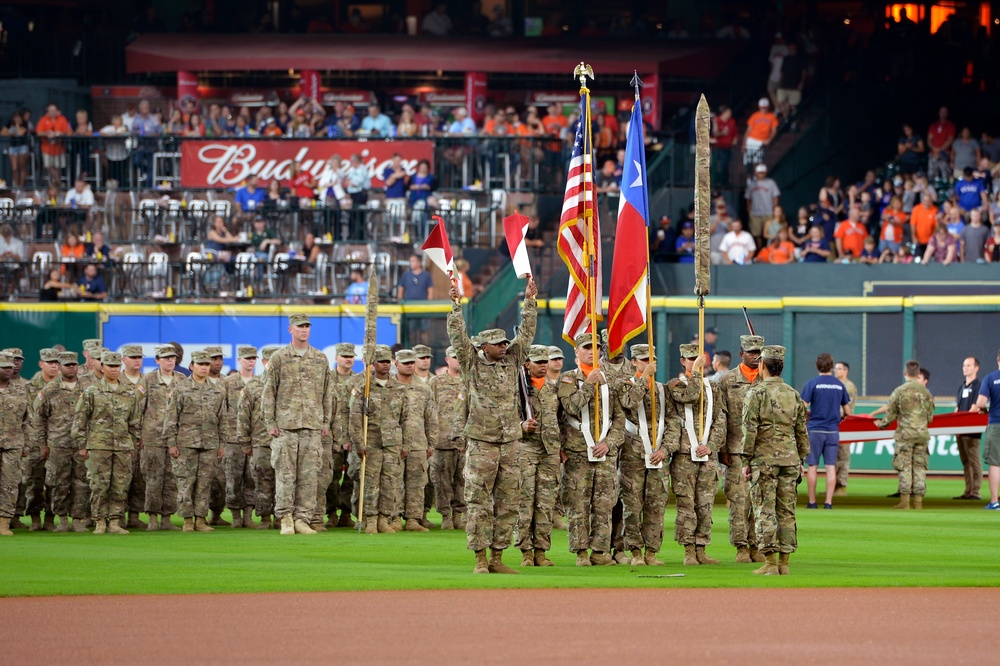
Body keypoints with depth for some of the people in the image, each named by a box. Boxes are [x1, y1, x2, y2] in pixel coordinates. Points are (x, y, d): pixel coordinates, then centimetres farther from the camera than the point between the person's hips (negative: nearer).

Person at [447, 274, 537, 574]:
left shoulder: (511, 361, 11)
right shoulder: (473, 364, 1)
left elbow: (526, 334, 12)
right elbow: (458, 337, -7)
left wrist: (529, 301, 6)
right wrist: (456, 305, -14)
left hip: (509, 445, 4)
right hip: (482, 444, -4)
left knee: (507, 504, 5)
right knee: (479, 504, -3)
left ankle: (497, 558, 11)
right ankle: (480, 559, 0)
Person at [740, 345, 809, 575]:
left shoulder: (756, 393, -6)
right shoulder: (794, 395, 10)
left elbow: (749, 429, -9)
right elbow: (802, 431, 13)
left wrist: (747, 461, -4)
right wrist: (800, 461, 21)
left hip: (764, 459, -5)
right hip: (789, 459, 5)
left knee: (764, 511, -3)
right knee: (787, 511, 7)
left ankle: (770, 563, -7)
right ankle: (784, 562, 7)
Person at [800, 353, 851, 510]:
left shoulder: (812, 383, -6)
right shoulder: (840, 385, 5)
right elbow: (847, 411, 10)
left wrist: (810, 413, 10)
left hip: (815, 429, -2)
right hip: (833, 431, 2)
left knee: (812, 466, 5)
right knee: (831, 466, 3)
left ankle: (812, 502, 8)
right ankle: (828, 502, 1)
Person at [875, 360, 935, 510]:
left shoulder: (899, 391, -6)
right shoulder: (925, 392, 4)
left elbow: (890, 414, -1)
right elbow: (930, 417, 11)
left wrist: (881, 424, 19)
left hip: (905, 434, -3)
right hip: (922, 434, 3)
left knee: (904, 467, 0)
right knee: (920, 467, 6)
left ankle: (904, 501, -3)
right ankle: (918, 501, 5)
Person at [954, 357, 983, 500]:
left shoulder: (978, 386, -6)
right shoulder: (962, 387, 20)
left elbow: (974, 409, -13)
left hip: (972, 430, -8)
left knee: (974, 460, -8)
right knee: (965, 461, 8)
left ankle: (975, 491, -9)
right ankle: (968, 491, 10)